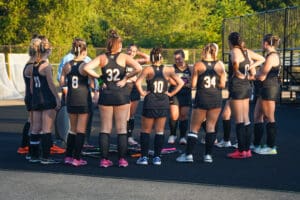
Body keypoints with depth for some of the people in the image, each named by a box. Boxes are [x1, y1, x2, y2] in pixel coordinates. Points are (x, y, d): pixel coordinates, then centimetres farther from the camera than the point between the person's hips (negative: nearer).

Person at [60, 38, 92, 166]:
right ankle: (77, 158, 3)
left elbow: (62, 83, 5)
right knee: (81, 130, 2)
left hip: (71, 100, 5)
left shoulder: (67, 66, 2)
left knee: (73, 129, 17)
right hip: (84, 100, -5)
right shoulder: (85, 65, -10)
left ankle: (68, 156, 18)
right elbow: (92, 85, -13)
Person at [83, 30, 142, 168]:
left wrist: (99, 77, -3)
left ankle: (104, 160, 7)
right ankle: (122, 159, 7)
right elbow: (138, 68, -19)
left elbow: (86, 68, -14)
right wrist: (126, 78, -7)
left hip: (106, 95, 1)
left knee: (105, 128, 8)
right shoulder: (124, 57, -4)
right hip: (122, 95, -1)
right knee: (121, 128, 6)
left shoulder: (102, 58, -1)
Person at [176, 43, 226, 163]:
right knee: (211, 127, 8)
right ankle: (208, 155, 8)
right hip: (216, 99, 2)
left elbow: (193, 85, -6)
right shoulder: (220, 65, 0)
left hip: (201, 99, -1)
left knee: (194, 128, 6)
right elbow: (222, 85, -5)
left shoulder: (198, 65, -4)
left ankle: (189, 154, 3)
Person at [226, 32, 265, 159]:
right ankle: (247, 149, 18)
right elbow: (262, 59, 23)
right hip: (247, 86, 8)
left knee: (239, 121, -3)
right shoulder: (247, 51, 10)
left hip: (237, 86, -8)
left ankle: (241, 151, 0)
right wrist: (250, 68, 10)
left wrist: (237, 71, -16)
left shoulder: (235, 51, -12)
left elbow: (235, 61, -35)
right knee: (246, 120, 12)